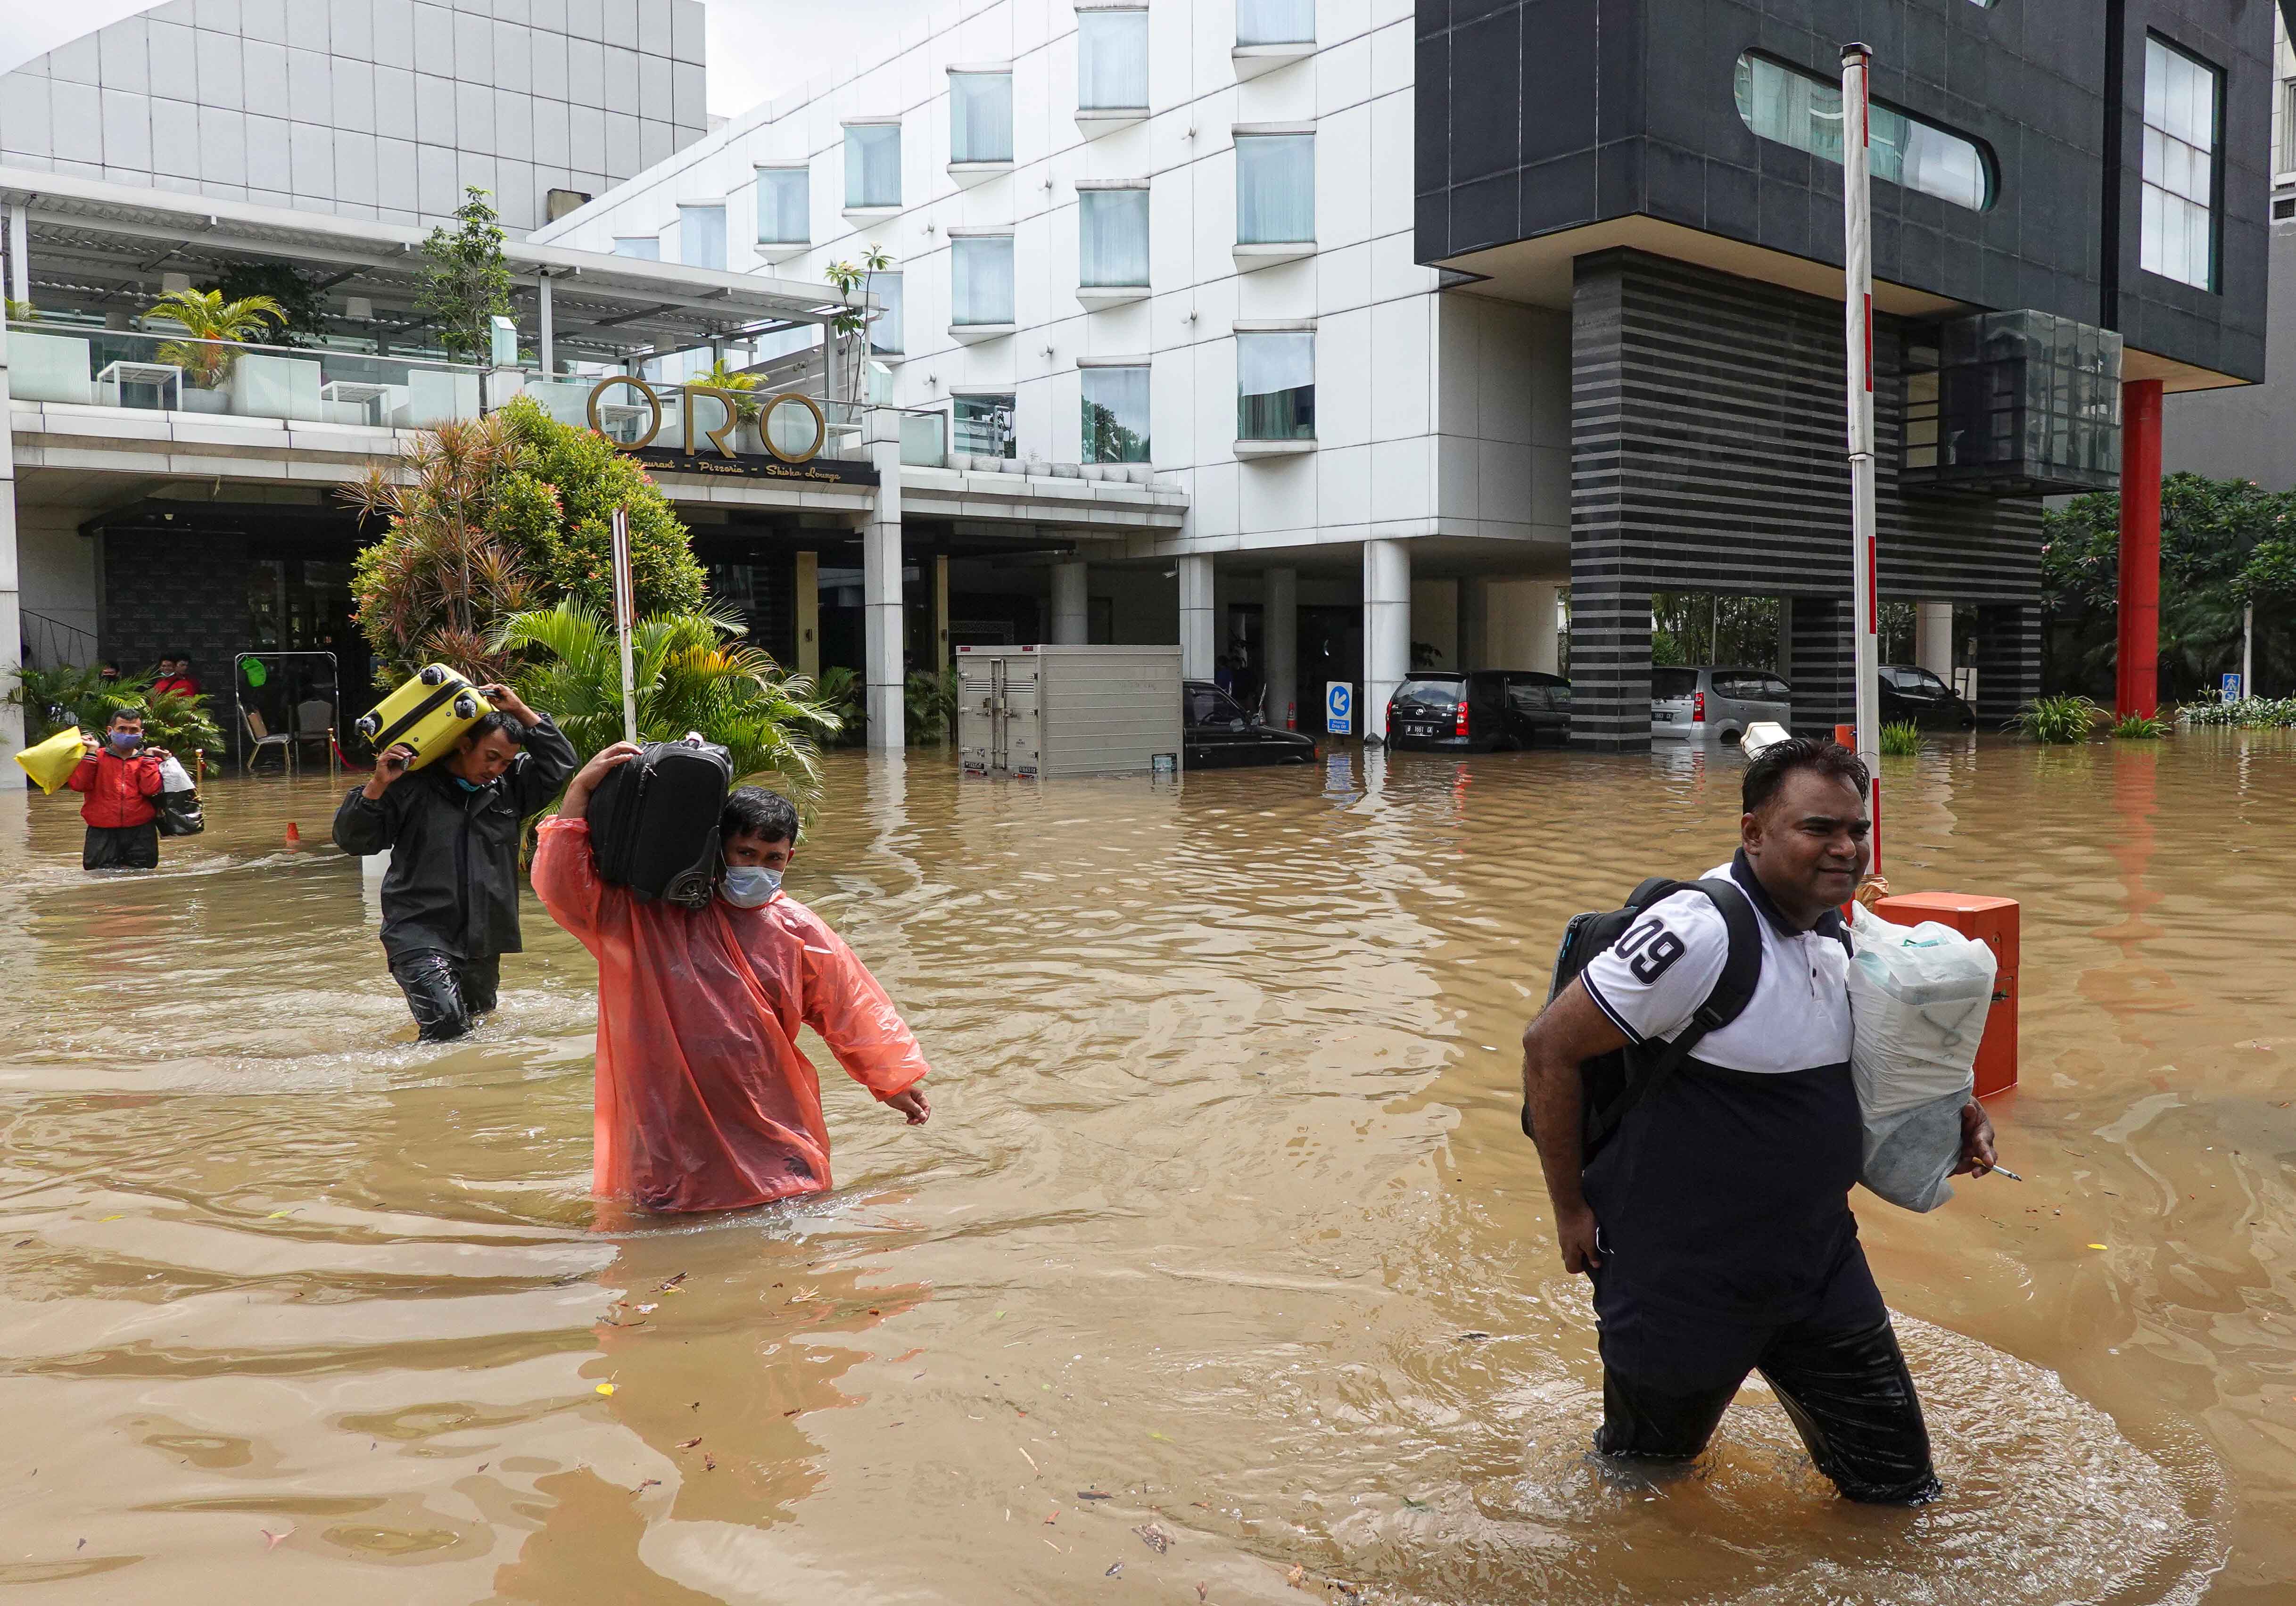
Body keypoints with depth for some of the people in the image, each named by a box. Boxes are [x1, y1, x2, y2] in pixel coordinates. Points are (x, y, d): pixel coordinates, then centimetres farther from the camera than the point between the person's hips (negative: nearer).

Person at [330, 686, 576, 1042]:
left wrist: (522, 713, -3)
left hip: (482, 940, 6)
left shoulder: (510, 786, 8)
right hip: (420, 933, -6)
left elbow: (560, 762, 5)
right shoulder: (411, 788, -7)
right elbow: (352, 839, -5)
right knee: (446, 1026, -24)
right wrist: (376, 787, -21)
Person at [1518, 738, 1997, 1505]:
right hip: (1684, 1272, -7)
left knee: (1897, 1477, 13)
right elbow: (1548, 1046, -21)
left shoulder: (1835, 929, 2)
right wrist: (1572, 1211, -15)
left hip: (1819, 1259, 7)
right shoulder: (1700, 933, -25)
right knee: (1649, 1460, 17)